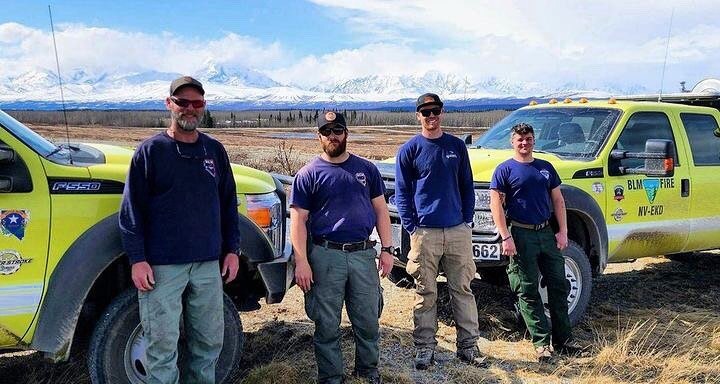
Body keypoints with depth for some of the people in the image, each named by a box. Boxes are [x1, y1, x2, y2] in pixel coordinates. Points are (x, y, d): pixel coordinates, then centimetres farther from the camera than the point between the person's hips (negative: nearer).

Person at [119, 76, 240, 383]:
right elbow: (131, 209, -4)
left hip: (208, 265, 4)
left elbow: (228, 204, 13)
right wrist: (137, 259, -10)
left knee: (210, 341, 12)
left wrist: (232, 249, 8)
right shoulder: (150, 150, -2)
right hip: (161, 266, -4)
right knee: (163, 345, 2)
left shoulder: (215, 150, 9)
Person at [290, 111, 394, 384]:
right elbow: (298, 219, -3)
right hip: (325, 256, -2)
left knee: (368, 322, 12)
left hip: (363, 254, 3)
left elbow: (380, 209, 12)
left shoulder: (366, 169, 10)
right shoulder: (309, 174, 1)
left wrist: (387, 249, 4)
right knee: (327, 326, 7)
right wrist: (301, 261, -11)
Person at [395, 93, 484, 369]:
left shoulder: (457, 146, 10)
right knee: (425, 293, 4)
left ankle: (468, 345, 18)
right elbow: (402, 193, 1)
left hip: (458, 231, 3)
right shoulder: (409, 150, 1)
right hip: (424, 233, -2)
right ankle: (425, 348, 14)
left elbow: (467, 187, 13)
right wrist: (412, 228, -8)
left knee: (463, 289, 8)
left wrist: (467, 220, 3)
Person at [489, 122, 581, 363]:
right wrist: (506, 238, -15)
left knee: (559, 285, 8)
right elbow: (496, 205, -8)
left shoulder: (546, 167, 12)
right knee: (528, 291, 0)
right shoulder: (505, 170, -3)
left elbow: (558, 200, 14)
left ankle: (563, 339, 20)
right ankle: (542, 342, 9)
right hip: (521, 235, -5)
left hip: (547, 233, 5)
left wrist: (563, 231, 5)